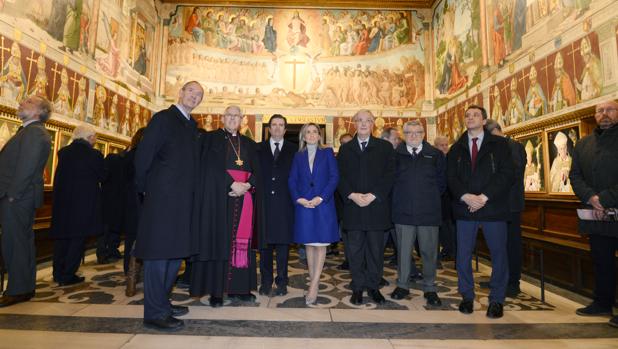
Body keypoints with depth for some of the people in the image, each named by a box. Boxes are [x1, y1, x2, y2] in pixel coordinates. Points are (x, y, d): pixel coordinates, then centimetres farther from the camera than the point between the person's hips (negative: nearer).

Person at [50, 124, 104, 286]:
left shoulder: (63, 152, 3)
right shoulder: (94, 154, -13)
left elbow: (60, 175, 13)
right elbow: (102, 176, -4)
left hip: (62, 201, 6)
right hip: (84, 202, -5)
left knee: (61, 237, 15)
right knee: (78, 238, 3)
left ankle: (58, 273, 24)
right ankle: (67, 276, 6)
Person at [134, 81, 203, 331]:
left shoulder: (192, 125, 18)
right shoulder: (163, 118, -5)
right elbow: (142, 157, -10)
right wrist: (145, 190, -5)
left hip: (183, 201, 8)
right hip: (162, 198, -8)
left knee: (176, 253, 14)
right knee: (159, 253, -2)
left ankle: (162, 302, 29)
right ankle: (155, 313, 9)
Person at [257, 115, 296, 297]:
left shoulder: (293, 150, 8)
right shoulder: (259, 148, 11)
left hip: (285, 203, -1)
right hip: (264, 202, 1)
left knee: (283, 242, 4)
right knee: (265, 242, 5)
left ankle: (282, 282, 15)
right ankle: (266, 281, 17)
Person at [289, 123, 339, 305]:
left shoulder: (327, 153, 5)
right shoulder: (298, 156, 11)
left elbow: (334, 177, -4)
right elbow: (292, 180, 5)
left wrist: (321, 198, -14)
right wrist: (299, 199, -10)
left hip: (323, 204, -2)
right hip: (303, 205, 2)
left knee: (320, 244, -3)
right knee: (309, 244, 8)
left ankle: (314, 285, 0)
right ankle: (313, 282, 18)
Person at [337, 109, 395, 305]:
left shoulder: (385, 147, 6)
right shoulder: (345, 149, 10)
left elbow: (389, 175, -2)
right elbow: (340, 177, 3)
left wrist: (373, 195, -13)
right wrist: (352, 195, -12)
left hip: (377, 206, -1)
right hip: (352, 206, 1)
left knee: (376, 250, 7)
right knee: (355, 250, 7)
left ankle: (373, 286, 23)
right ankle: (357, 287, 20)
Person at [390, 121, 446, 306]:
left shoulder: (436, 155, 5)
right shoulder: (396, 155, 5)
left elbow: (442, 181, 8)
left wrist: (431, 198, 4)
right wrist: (399, 198, 3)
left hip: (429, 211, 0)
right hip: (403, 211, 0)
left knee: (429, 251, 6)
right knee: (403, 250, 8)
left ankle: (430, 288, 21)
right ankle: (402, 285, 22)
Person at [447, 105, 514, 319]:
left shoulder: (499, 144, 5)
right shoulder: (456, 149, 13)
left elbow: (506, 173, -6)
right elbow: (451, 177, 4)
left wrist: (484, 197, -15)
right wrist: (465, 196, -13)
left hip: (493, 207, -2)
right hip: (465, 207, 2)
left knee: (498, 254, 4)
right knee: (463, 255, 5)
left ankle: (497, 300, 18)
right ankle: (467, 296, 19)